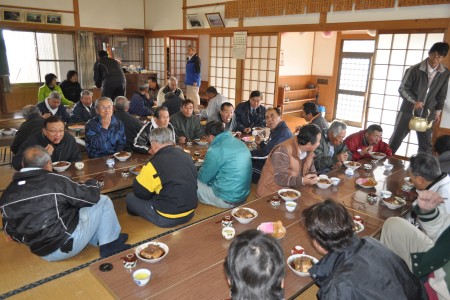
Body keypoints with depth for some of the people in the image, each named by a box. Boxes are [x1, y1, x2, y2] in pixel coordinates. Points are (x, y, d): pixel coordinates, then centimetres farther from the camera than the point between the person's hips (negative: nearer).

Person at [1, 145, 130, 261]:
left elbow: (10, 230, 8)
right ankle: (111, 243, 17)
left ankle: (100, 240, 18)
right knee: (103, 201, 6)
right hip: (68, 243, -6)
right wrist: (91, 183, 13)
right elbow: (92, 197, -9)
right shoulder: (55, 181, -18)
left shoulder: (7, 194, -2)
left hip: (42, 252, 6)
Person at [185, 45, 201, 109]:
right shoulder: (189, 59, 14)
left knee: (194, 96, -5)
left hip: (194, 82, -9)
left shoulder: (196, 59, -12)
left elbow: (198, 71, -16)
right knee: (188, 96, 12)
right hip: (189, 82, 9)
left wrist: (195, 81, -19)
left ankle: (196, 110, 2)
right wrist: (186, 81, 18)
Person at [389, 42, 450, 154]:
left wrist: (438, 111, 10)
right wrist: (414, 101, -23)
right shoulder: (415, 70, -13)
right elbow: (402, 89, -10)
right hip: (408, 110, -3)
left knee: (426, 144, 10)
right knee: (396, 138, 5)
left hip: (427, 114, 3)